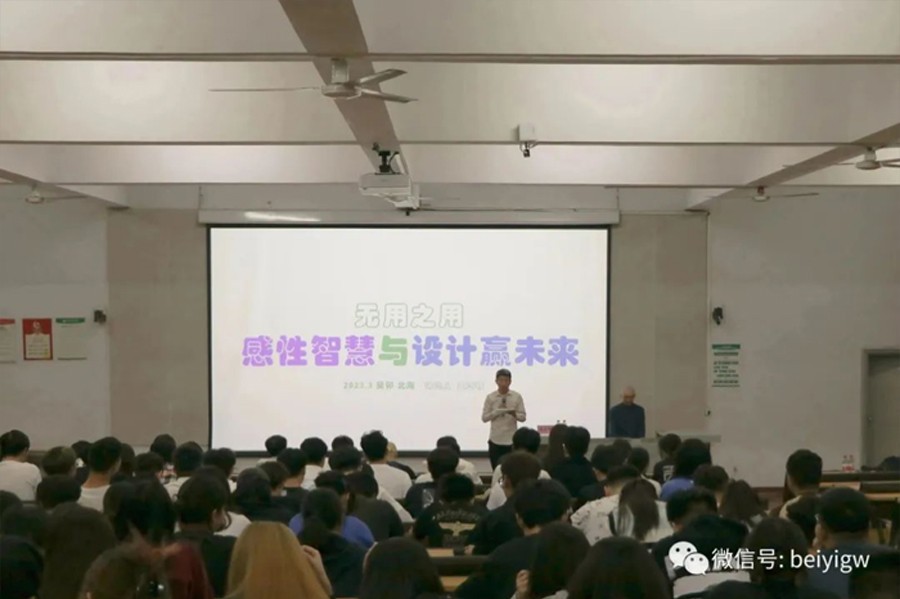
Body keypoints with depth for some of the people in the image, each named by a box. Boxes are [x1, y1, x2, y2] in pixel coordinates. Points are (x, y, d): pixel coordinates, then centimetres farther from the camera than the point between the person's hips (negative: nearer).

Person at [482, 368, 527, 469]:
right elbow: (484, 418, 1)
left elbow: (523, 417, 1)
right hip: (495, 440, 0)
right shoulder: (490, 397, 0)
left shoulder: (517, 397, 0)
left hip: (511, 440, 0)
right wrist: (497, 411, -15)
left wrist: (514, 413, -20)